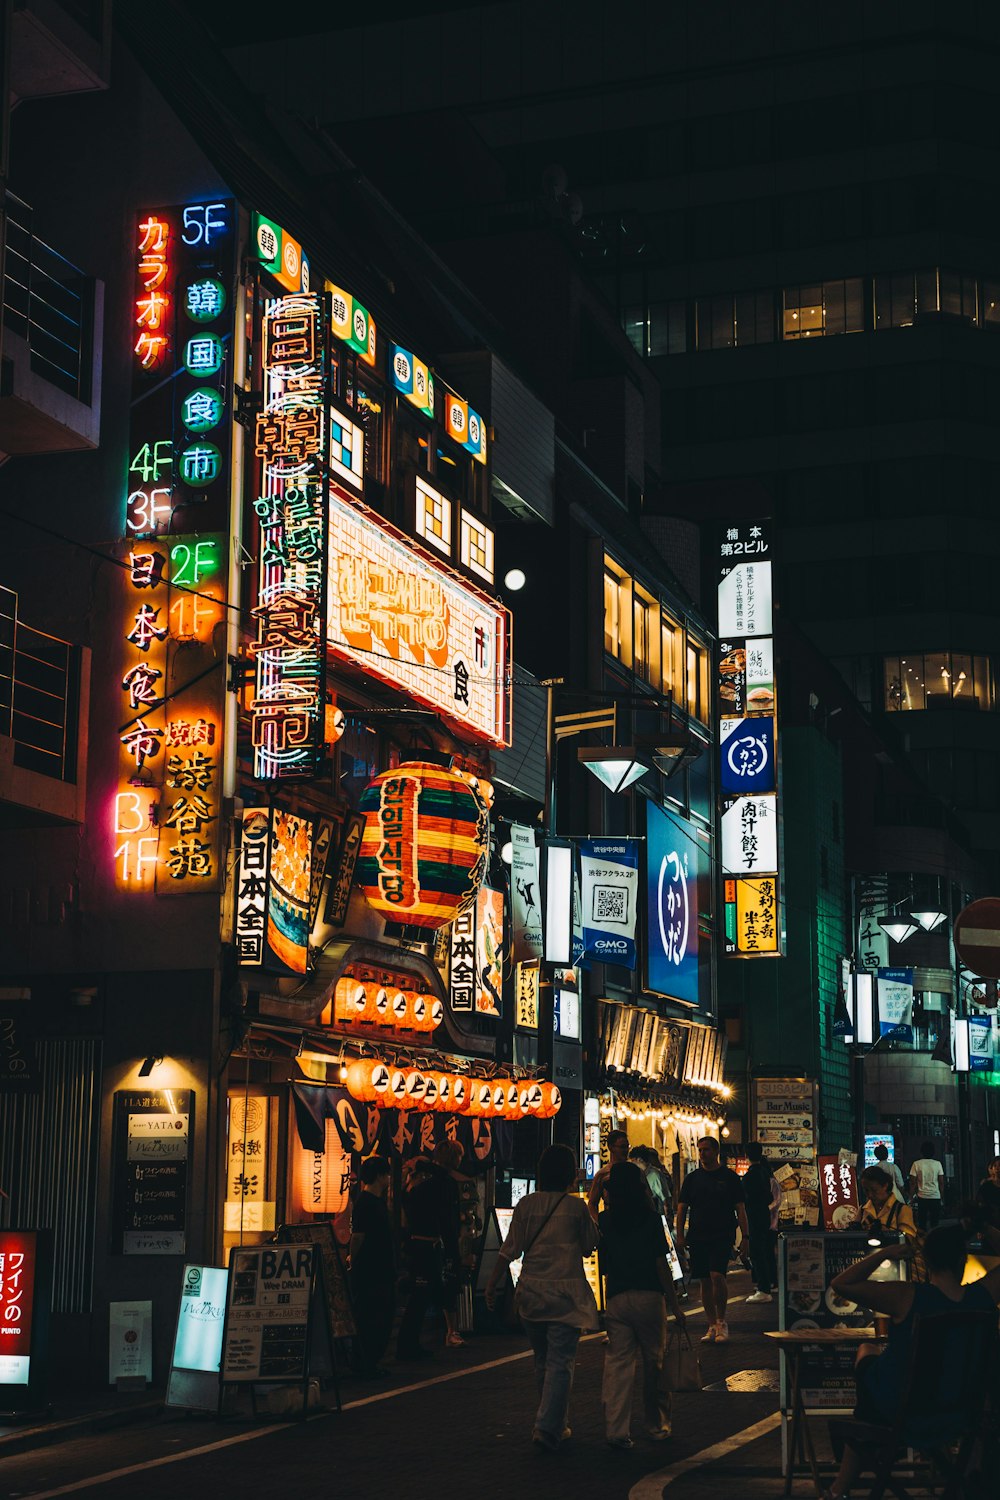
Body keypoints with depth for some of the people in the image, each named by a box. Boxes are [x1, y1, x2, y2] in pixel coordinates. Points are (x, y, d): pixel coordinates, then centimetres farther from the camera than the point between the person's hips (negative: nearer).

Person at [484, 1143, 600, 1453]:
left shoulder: (526, 1204, -1)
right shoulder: (577, 1207, -7)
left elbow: (510, 1249, -1)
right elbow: (589, 1247, 5)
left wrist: (492, 1284, 7)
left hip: (531, 1291, 3)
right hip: (565, 1293, -3)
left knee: (543, 1360, 17)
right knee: (560, 1363, -2)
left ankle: (555, 1425, 28)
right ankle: (547, 1427, -13)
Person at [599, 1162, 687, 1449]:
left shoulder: (604, 1221, 1)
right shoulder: (651, 1218, -7)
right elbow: (661, 1265, -8)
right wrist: (675, 1306, -2)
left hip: (616, 1299, 2)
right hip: (649, 1297, -2)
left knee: (617, 1362, 2)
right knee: (654, 1362, 10)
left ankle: (616, 1429, -5)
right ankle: (657, 1425, 21)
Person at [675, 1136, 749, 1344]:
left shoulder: (729, 1177, 2)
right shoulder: (692, 1178, 10)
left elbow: (740, 1209, 2)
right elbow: (682, 1208, 11)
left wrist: (745, 1237, -6)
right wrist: (680, 1235, 1)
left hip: (722, 1235, -3)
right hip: (698, 1237, 4)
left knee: (717, 1275, -18)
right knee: (705, 1281, 5)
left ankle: (721, 1321, -3)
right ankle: (712, 1326, 13)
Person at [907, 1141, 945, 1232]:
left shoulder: (917, 1164, -4)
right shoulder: (937, 1164, -1)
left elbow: (913, 1182, -4)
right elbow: (941, 1182, 1)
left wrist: (911, 1197, 5)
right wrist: (942, 1195, 12)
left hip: (922, 1197, -1)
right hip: (936, 1197, 1)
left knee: (922, 1224, 6)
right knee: (935, 1223, 6)